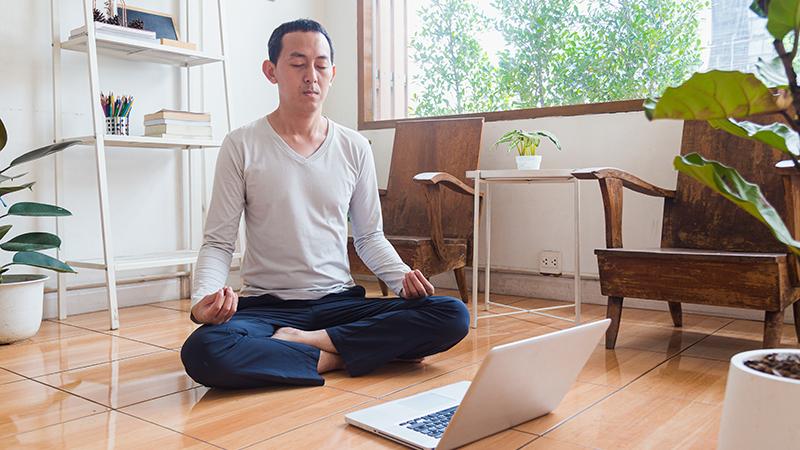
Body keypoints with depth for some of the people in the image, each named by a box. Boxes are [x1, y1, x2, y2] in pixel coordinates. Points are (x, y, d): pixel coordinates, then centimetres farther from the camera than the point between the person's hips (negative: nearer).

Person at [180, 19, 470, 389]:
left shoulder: (354, 148, 6)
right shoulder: (241, 146, -1)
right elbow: (217, 242, -1)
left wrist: (401, 276, -8)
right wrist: (202, 298, -22)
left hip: (340, 302, 3)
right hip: (265, 305, -2)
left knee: (453, 316, -20)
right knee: (202, 352, -35)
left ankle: (301, 341, -18)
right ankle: (339, 357, -18)